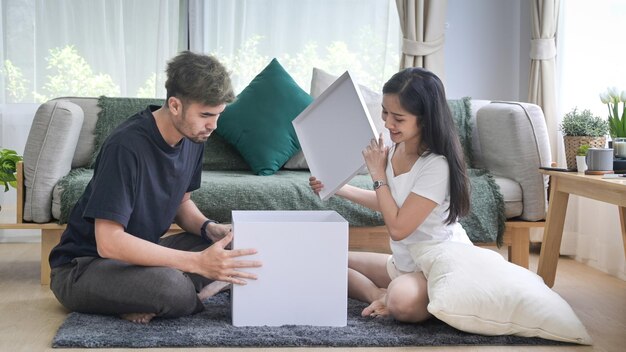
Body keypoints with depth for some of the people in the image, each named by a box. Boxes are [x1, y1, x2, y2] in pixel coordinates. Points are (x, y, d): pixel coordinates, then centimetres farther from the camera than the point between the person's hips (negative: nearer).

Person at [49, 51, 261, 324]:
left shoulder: (193, 138, -2)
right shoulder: (127, 146, -26)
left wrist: (208, 228, -10)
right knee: (172, 288, -36)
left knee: (233, 246, -8)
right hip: (83, 267, -8)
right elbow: (108, 242, -31)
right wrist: (198, 262, -34)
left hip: (142, 251, 8)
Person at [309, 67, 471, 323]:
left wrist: (377, 173, -17)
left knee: (402, 303, -39)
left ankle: (386, 299, -8)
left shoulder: (437, 165, -25)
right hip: (404, 262, 9)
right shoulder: (396, 148, -1)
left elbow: (397, 228, -24)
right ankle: (380, 296, -8)